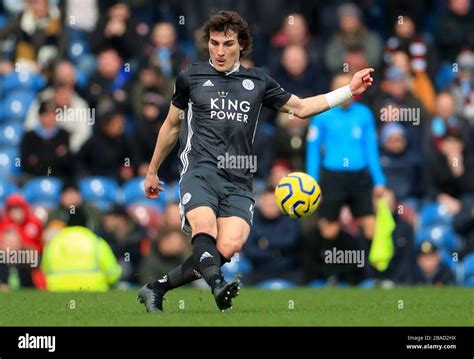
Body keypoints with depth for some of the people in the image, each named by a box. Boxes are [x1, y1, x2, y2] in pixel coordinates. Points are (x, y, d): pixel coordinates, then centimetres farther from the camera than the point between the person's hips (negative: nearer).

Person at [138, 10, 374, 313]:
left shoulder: (257, 81, 17)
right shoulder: (191, 77, 13)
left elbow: (300, 107, 23)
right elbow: (172, 126, 25)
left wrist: (349, 91, 16)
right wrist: (153, 171, 31)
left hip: (238, 182, 2)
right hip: (200, 171, -1)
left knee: (229, 246, -23)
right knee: (205, 229, -33)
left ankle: (157, 288, -13)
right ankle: (218, 286, -58)